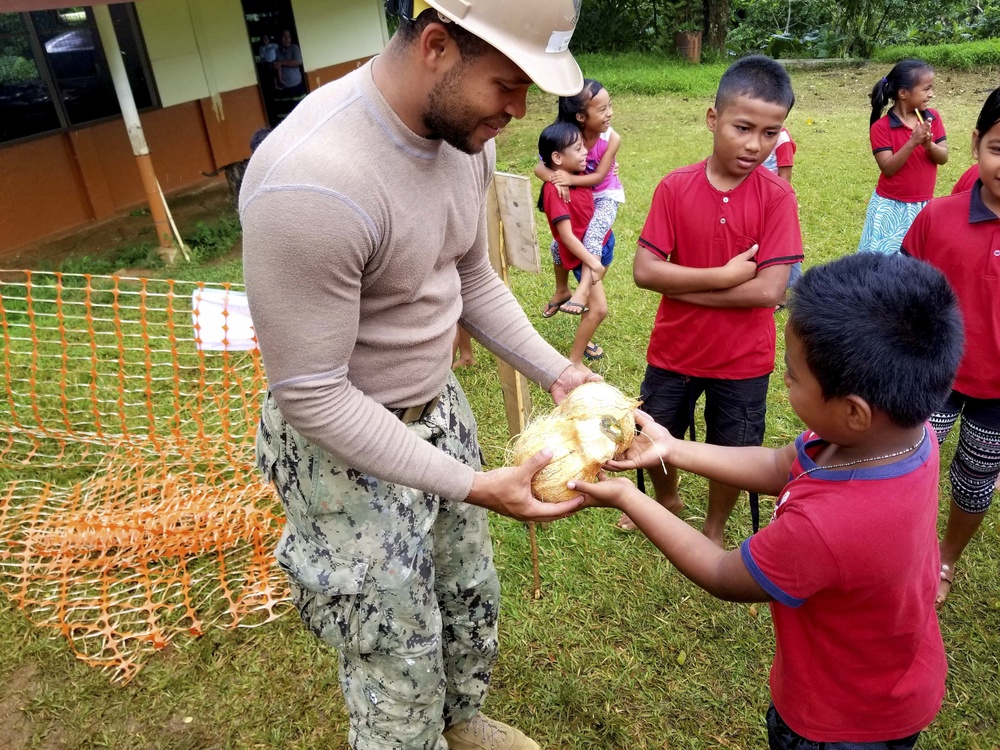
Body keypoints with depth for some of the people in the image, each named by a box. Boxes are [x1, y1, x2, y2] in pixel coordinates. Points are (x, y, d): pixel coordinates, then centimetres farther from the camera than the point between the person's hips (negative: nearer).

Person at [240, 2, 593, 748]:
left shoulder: (465, 133, -7)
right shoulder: (312, 181, -33)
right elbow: (312, 397, -26)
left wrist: (557, 371, -3)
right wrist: (471, 485, -26)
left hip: (440, 409, 8)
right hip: (345, 449, -7)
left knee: (473, 597, 28)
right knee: (400, 667, 13)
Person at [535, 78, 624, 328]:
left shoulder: (612, 139, -22)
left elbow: (598, 177, -21)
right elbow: (540, 167, -19)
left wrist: (570, 179, -34)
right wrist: (556, 178, -40)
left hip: (606, 196, -3)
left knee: (593, 235, -30)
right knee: (559, 243, 7)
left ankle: (584, 289, -27)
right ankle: (561, 290, 28)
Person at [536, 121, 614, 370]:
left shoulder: (580, 175, -1)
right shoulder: (555, 189, -24)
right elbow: (567, 236, -26)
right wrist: (592, 261, -26)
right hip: (582, 254, -8)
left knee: (594, 303, 20)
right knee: (599, 309, -10)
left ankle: (583, 339, 41)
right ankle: (574, 361, 1)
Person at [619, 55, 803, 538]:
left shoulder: (777, 197, -13)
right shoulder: (675, 187, -10)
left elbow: (769, 289, -21)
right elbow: (644, 269, -17)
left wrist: (681, 286, -20)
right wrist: (723, 275, -22)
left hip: (742, 358, -1)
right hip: (674, 349, 2)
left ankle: (713, 530, 45)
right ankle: (667, 499, 52)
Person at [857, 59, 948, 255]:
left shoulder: (933, 118, 1)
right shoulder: (881, 127, -13)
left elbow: (943, 157, -1)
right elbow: (888, 168, -17)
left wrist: (929, 144, -21)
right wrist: (912, 142, -27)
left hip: (924, 204, 4)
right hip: (891, 206, -4)